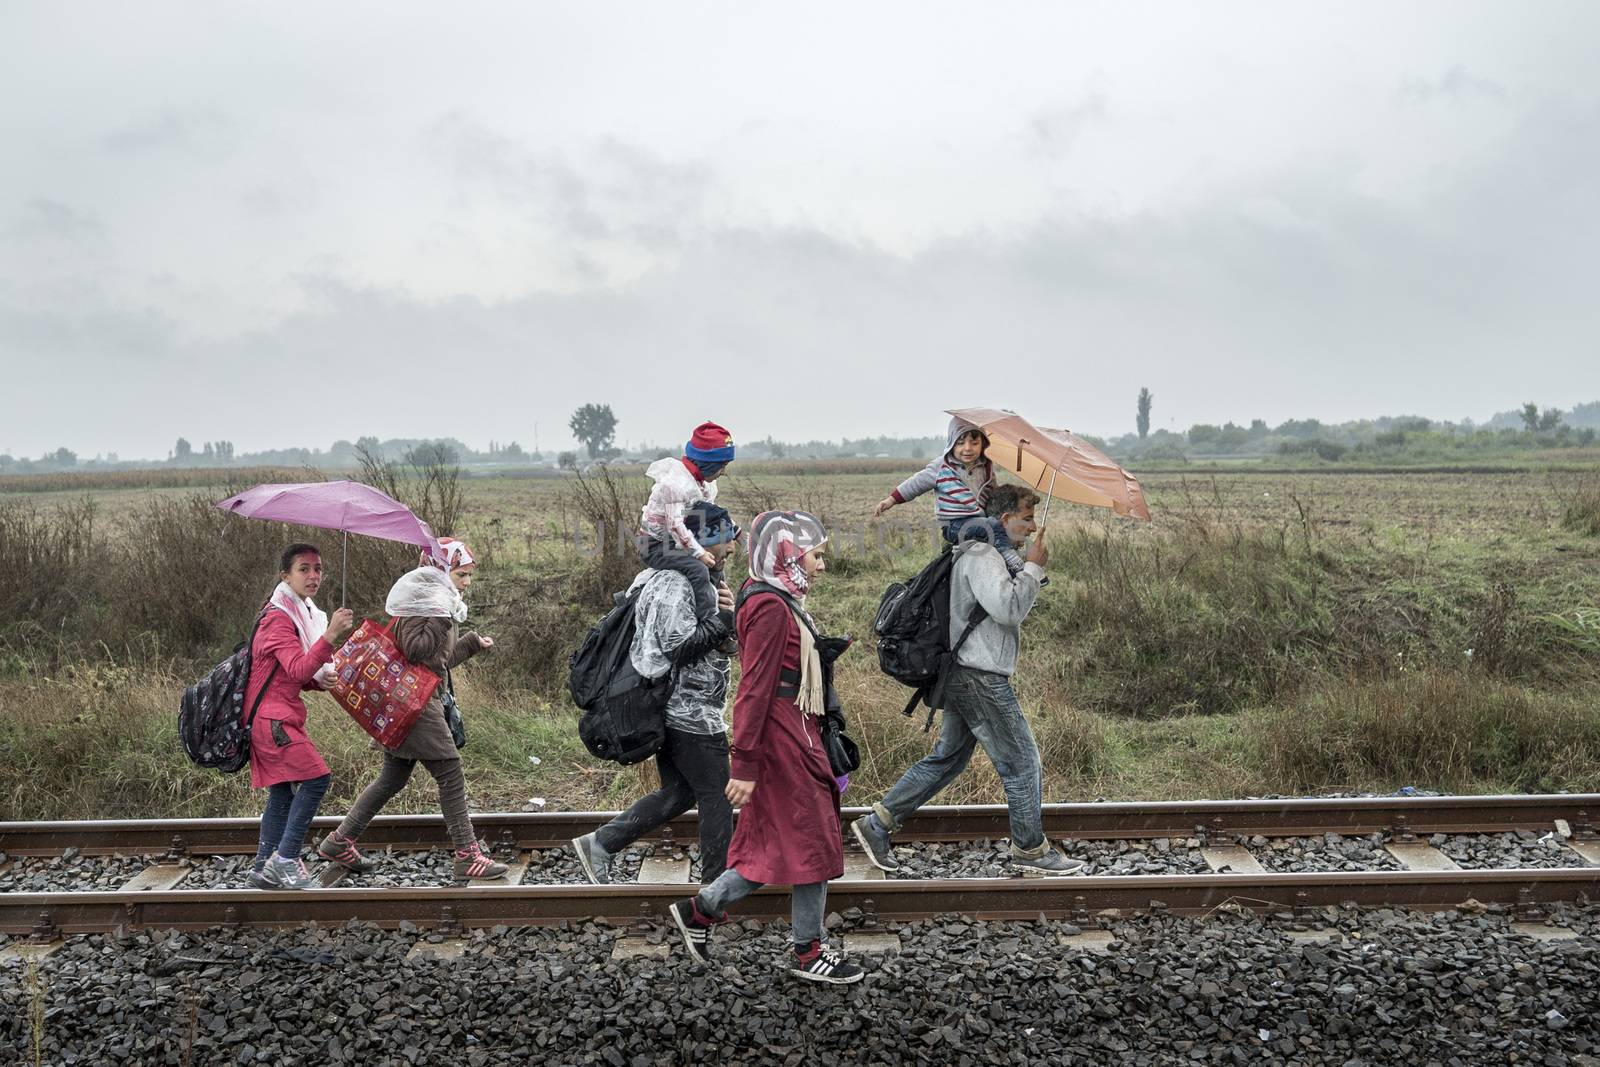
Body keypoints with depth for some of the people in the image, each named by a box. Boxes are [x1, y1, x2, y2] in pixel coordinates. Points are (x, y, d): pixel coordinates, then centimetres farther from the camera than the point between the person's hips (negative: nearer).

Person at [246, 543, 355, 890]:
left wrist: (318, 681, 2)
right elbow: (297, 670, -28)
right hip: (271, 717, -10)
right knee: (316, 777, -15)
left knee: (283, 794, 10)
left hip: (280, 717, 10)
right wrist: (329, 636, -40)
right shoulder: (278, 618, -15)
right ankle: (285, 858, -10)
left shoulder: (302, 613, 16)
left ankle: (264, 869, 16)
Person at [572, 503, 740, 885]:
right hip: (693, 716, -11)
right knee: (716, 796, 3)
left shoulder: (693, 578, 15)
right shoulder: (677, 584, -18)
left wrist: (726, 612, 1)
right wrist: (724, 620, -19)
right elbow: (679, 643, -27)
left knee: (677, 791, 19)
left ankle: (600, 843, 17)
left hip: (671, 711, 11)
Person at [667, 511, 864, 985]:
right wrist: (744, 764, -22)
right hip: (784, 737, -10)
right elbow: (755, 688, -22)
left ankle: (700, 909, 23)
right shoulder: (772, 607, -19)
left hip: (791, 735, 10)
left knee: (778, 843, 16)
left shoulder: (776, 600, 13)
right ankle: (809, 953, 17)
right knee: (812, 842, 2)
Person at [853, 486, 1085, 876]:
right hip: (982, 678, -11)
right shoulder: (982, 556, -14)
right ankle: (1030, 850, 14)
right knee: (1022, 762, 1)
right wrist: (1033, 567, -13)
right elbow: (1008, 607, -24)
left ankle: (877, 823, 14)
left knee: (947, 758, 14)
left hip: (965, 677, 11)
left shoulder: (983, 554, 20)